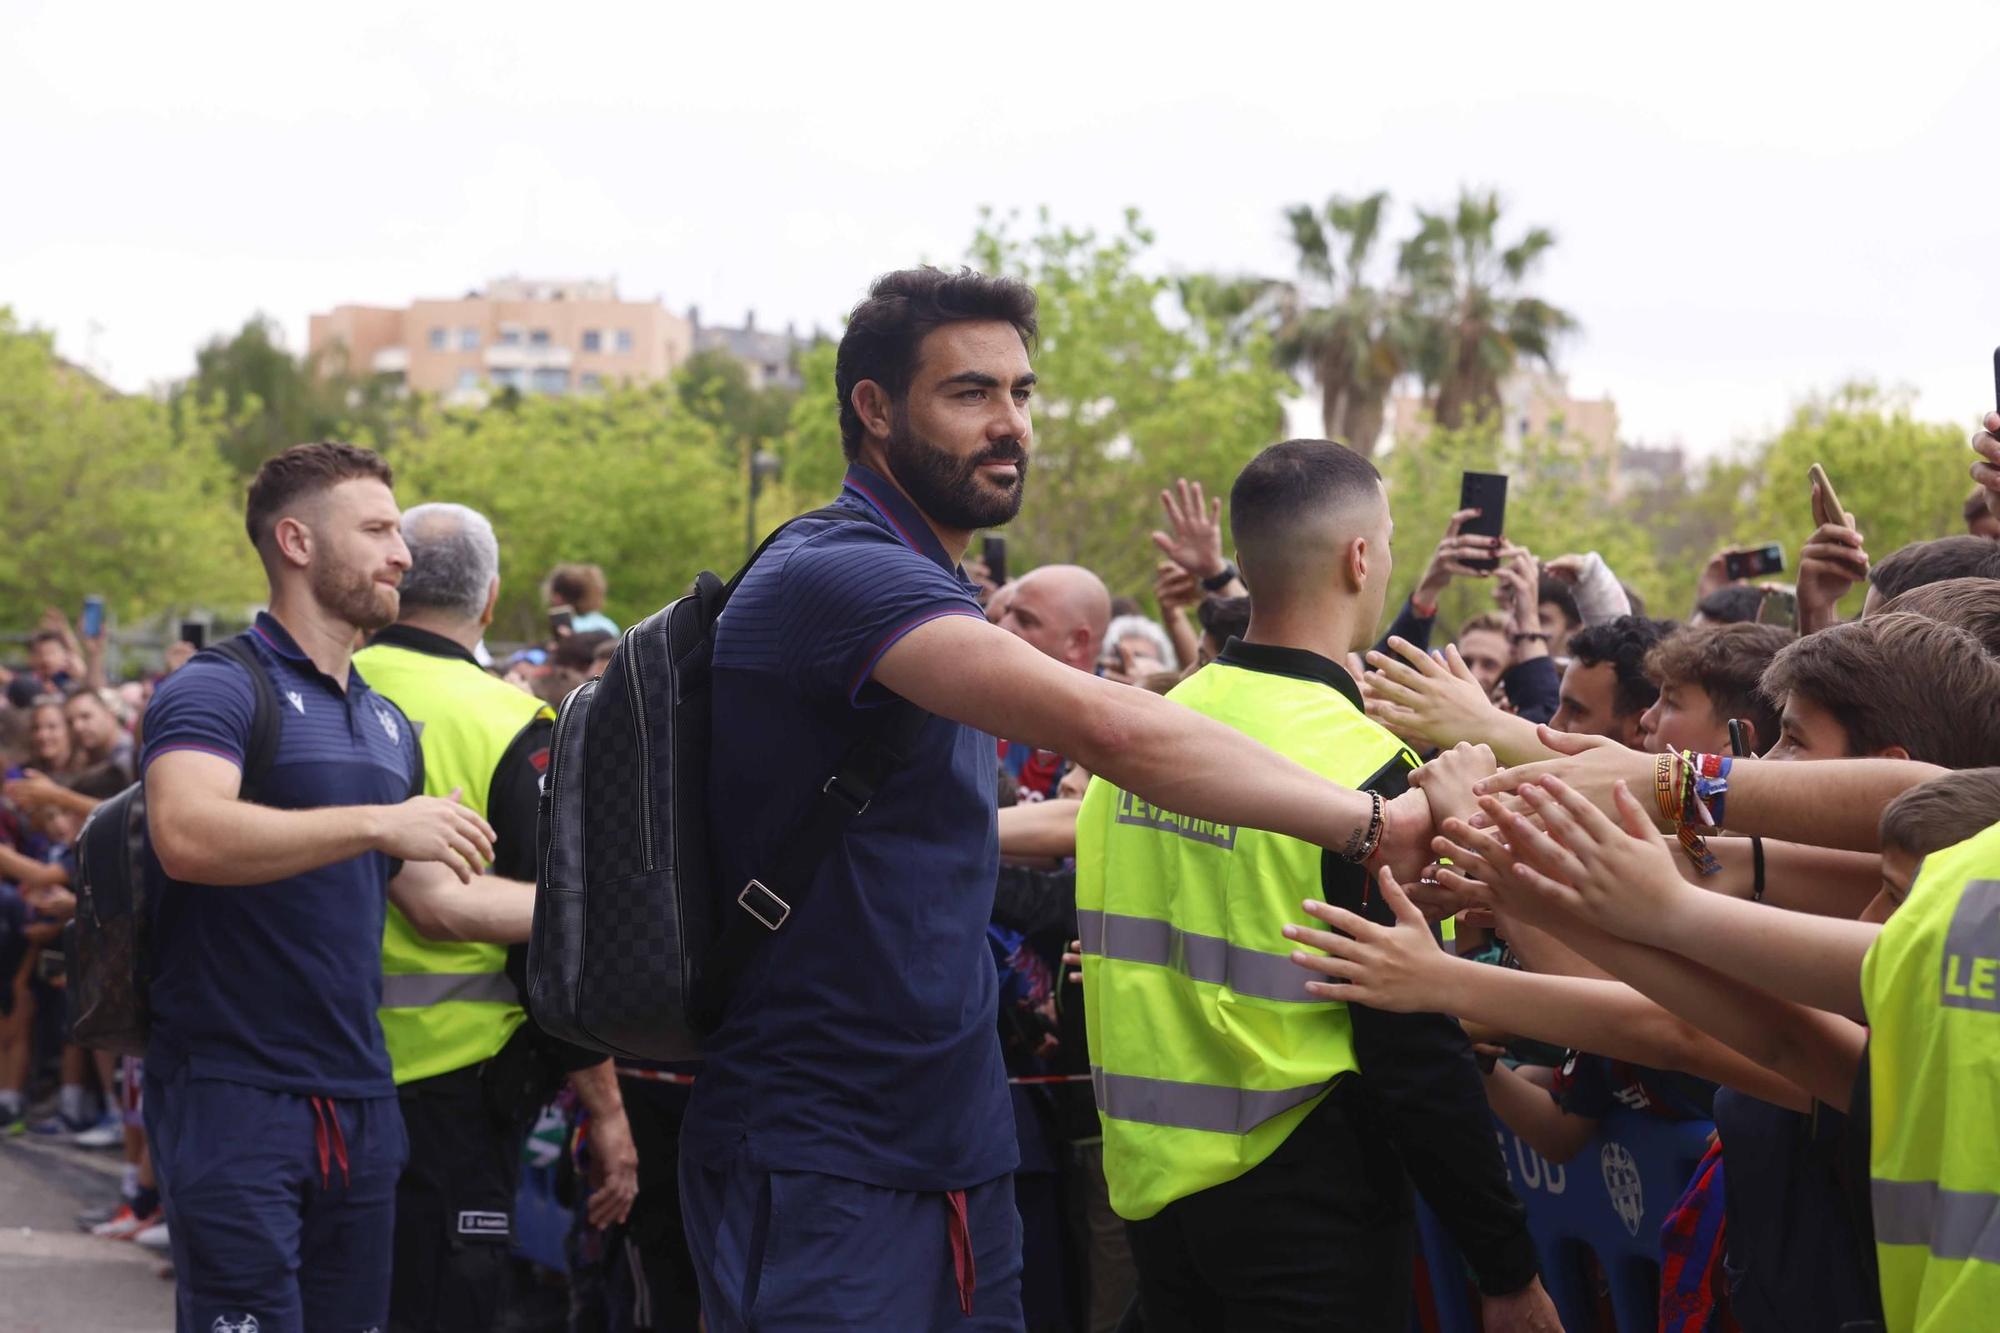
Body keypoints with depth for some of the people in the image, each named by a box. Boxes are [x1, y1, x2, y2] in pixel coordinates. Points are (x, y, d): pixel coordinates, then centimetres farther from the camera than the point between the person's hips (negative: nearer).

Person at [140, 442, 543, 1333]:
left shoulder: (389, 724, 18)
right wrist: (379, 823, -29)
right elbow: (187, 835, -28)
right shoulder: (216, 691, -8)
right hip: (234, 1093, -8)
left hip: (361, 1099, 8)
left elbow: (435, 899, 22)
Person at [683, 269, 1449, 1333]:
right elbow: (1104, 726, -29)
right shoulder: (834, 574, -18)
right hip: (824, 1165, -9)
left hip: (959, 1151, 9)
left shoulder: (918, 589, 16)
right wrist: (1378, 823, -27)